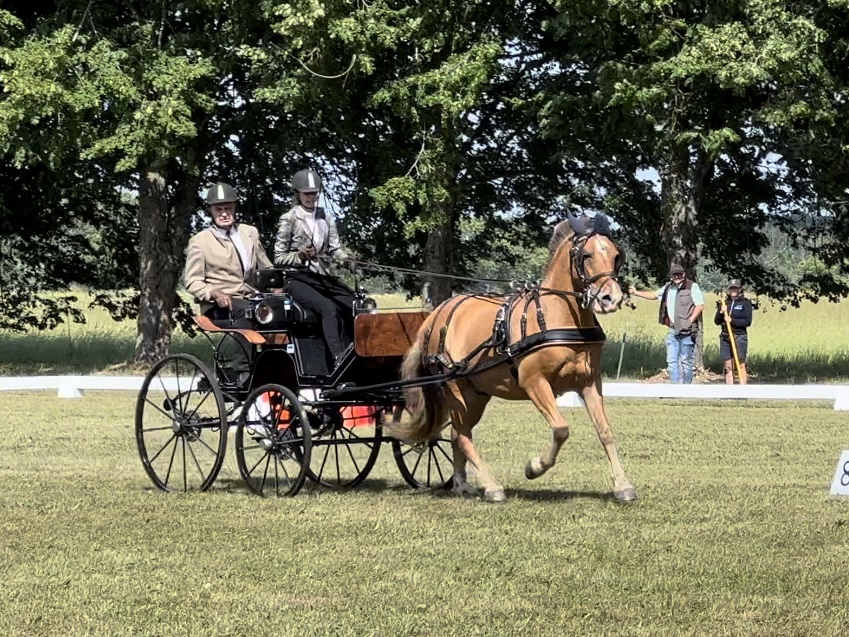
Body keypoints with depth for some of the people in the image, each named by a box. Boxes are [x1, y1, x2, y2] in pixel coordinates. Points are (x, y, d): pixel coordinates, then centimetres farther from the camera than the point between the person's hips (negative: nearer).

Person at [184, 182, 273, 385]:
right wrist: (215, 294, -19)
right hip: (218, 308, -4)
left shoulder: (250, 233, 20)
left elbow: (266, 269, 23)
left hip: (250, 300, 4)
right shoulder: (200, 241, 7)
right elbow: (192, 282, 1)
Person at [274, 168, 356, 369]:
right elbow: (279, 258, 2)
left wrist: (343, 259, -12)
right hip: (298, 279, -5)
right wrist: (300, 256, -16)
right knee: (329, 308, -33)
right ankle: (338, 357, -46)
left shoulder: (325, 218, 15)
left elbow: (335, 248, 11)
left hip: (323, 277, 5)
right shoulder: (289, 220, 2)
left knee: (355, 306, -19)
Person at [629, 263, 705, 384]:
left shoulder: (692, 286, -6)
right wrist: (636, 293, 31)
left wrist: (689, 321, -16)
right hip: (672, 330, 7)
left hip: (687, 331, -7)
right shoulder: (668, 288, 15)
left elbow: (700, 305, -11)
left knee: (686, 361, -2)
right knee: (671, 361, 4)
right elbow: (654, 295, 31)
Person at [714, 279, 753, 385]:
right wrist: (721, 312, -7)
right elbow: (717, 321, 12)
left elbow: (747, 321, -6)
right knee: (728, 367, 2)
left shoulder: (745, 303, 1)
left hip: (739, 337, -4)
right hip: (725, 337, 4)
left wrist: (732, 320, -14)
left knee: (741, 365, -9)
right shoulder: (724, 303, 14)